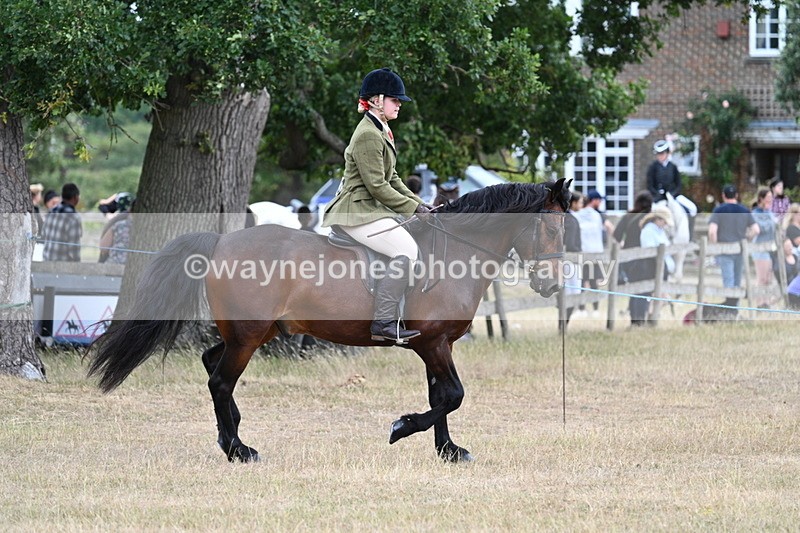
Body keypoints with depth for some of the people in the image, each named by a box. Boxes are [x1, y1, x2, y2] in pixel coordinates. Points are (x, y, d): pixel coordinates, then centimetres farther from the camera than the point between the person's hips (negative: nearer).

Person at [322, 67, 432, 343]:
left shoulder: (381, 131, 17)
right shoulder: (368, 135, -16)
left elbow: (391, 178, 22)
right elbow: (377, 186, -19)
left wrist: (419, 203, 10)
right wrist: (413, 208, -14)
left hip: (369, 207, 11)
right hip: (358, 211, -11)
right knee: (406, 250, -22)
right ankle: (383, 321, -26)